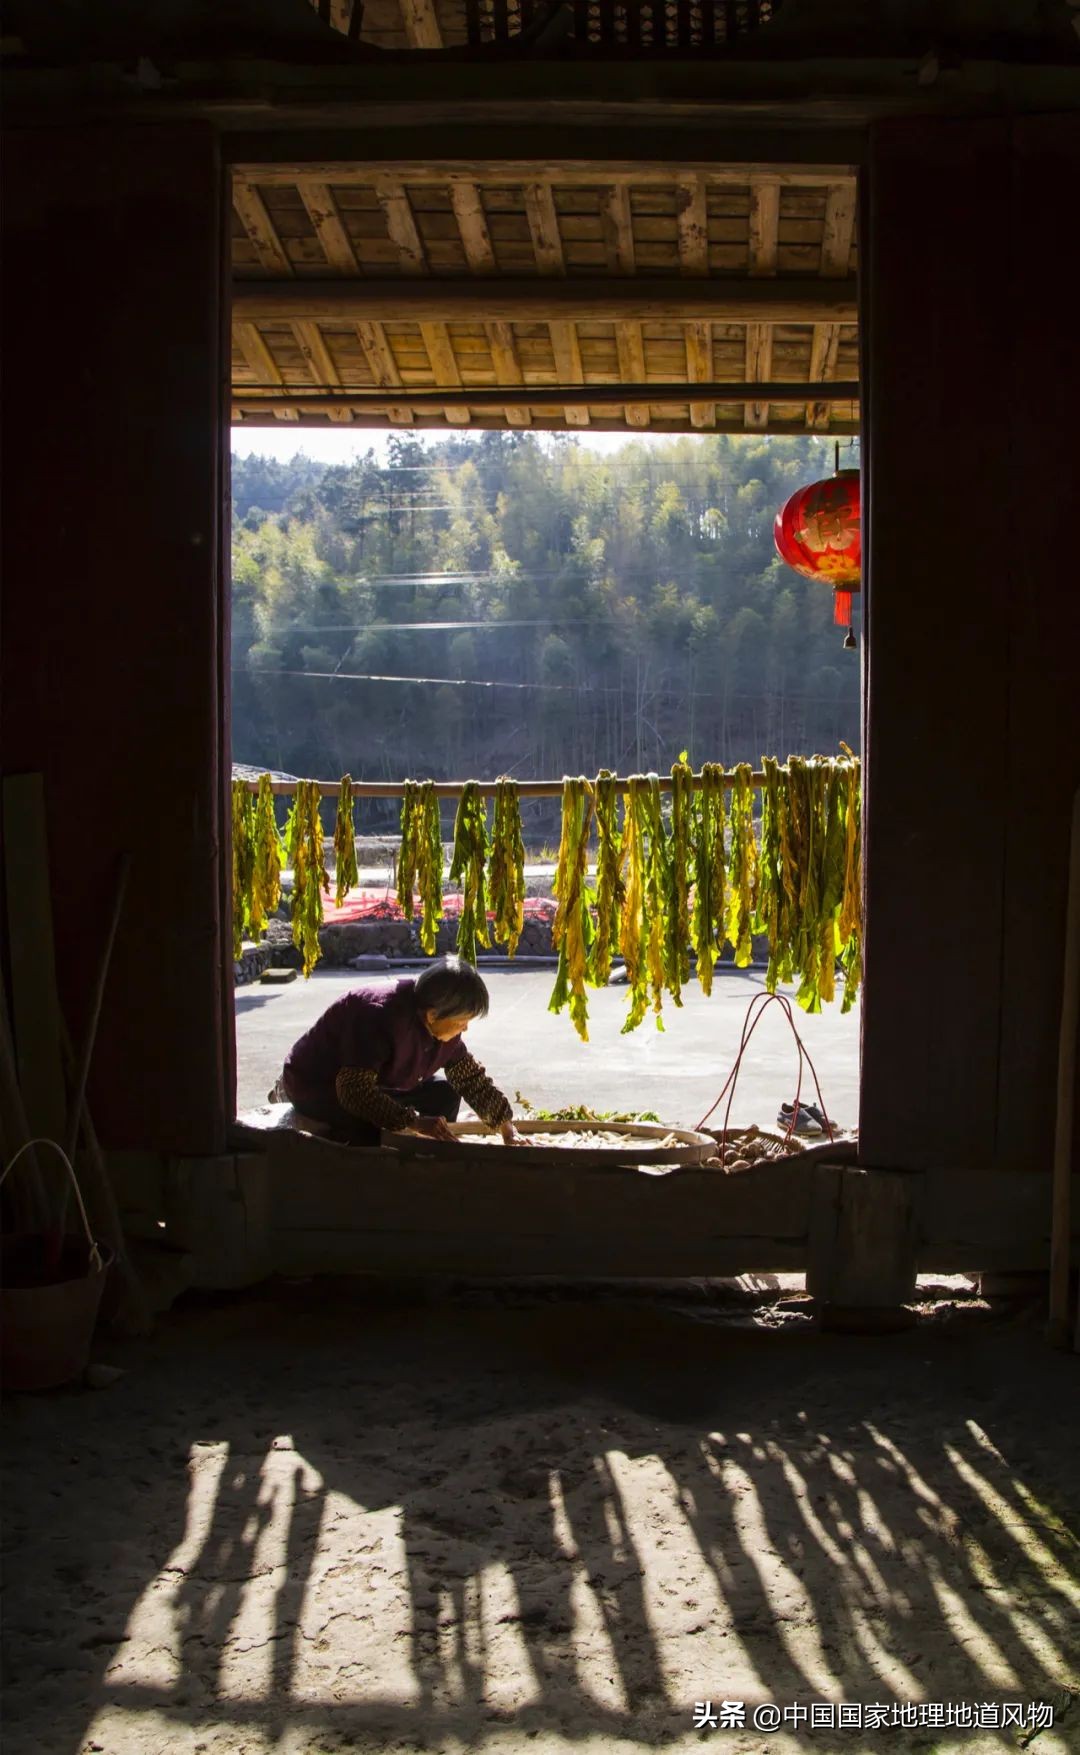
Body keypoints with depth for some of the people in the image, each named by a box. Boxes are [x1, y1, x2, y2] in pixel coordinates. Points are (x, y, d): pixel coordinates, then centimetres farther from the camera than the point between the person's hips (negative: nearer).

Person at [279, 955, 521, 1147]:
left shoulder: (444, 1029, -10)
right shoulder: (382, 1018, -37)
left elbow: (471, 1078, 0)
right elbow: (355, 1091, -39)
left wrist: (507, 1130, -6)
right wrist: (415, 1122, -40)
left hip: (373, 1083, 8)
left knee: (444, 1094, 0)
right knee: (372, 1132, -31)